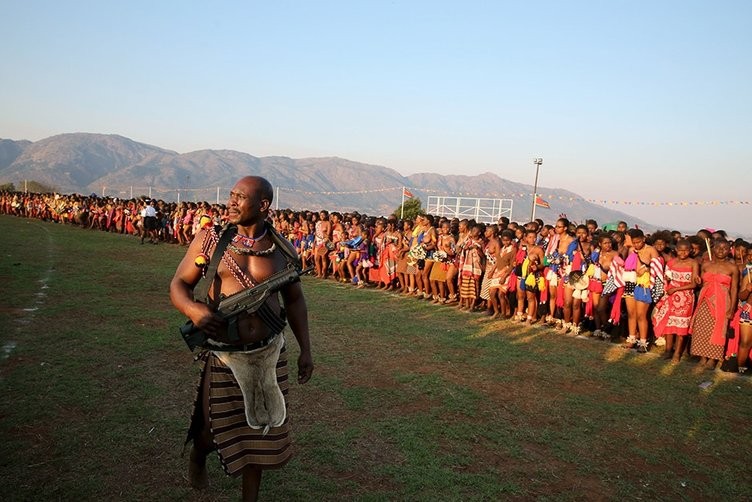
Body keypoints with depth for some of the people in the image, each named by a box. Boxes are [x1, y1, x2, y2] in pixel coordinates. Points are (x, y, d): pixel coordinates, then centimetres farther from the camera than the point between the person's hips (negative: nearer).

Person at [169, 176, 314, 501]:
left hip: (269, 354, 2)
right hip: (223, 356, -1)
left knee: (259, 430, 13)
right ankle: (197, 454, 49)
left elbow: (294, 299, 8)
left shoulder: (282, 249, -1)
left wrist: (305, 349, 5)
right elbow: (179, 284, -1)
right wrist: (192, 309, -24)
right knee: (215, 428, 11)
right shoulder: (210, 238, -5)